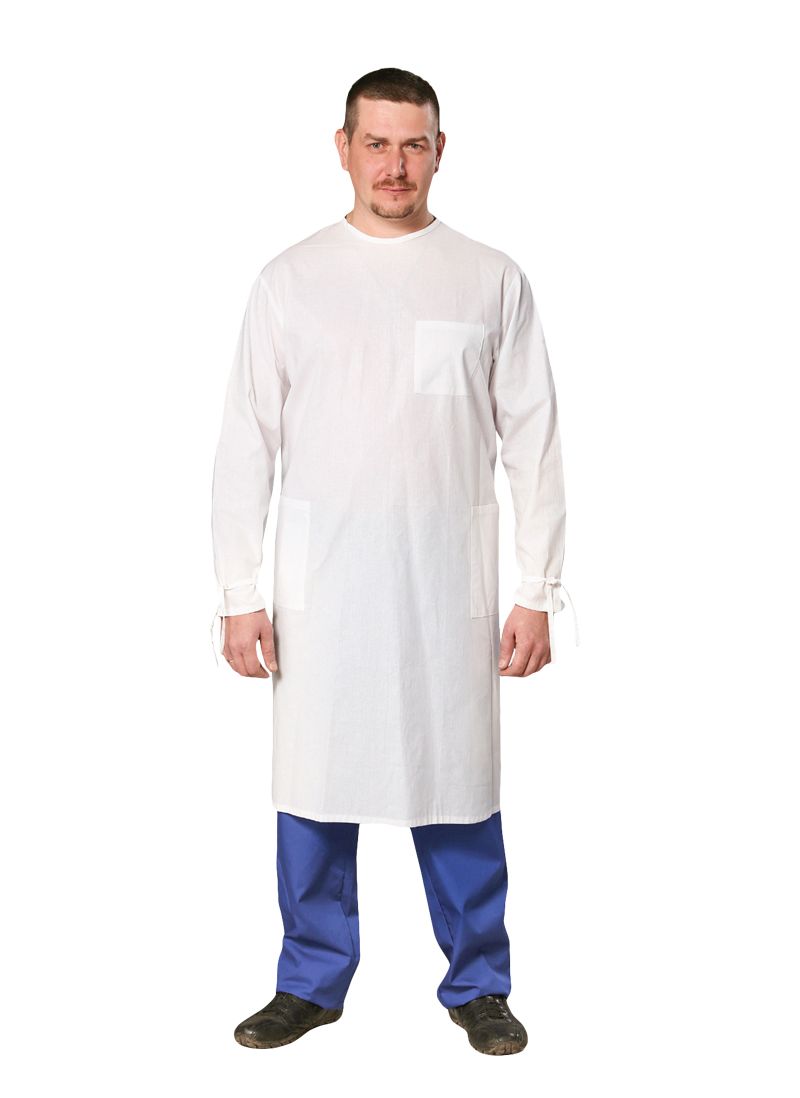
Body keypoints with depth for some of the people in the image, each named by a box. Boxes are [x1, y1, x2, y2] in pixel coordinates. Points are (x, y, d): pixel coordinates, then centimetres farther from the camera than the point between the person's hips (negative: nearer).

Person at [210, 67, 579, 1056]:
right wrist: (239, 592, -2)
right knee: (314, 785, 7)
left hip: (447, 573, 0)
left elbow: (533, 444, 3)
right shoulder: (290, 280, 4)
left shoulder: (491, 280, 3)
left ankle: (477, 983, 23)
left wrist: (539, 591, -1)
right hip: (321, 575, 1)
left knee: (459, 785, 6)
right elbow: (247, 443, 4)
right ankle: (313, 980, 25)